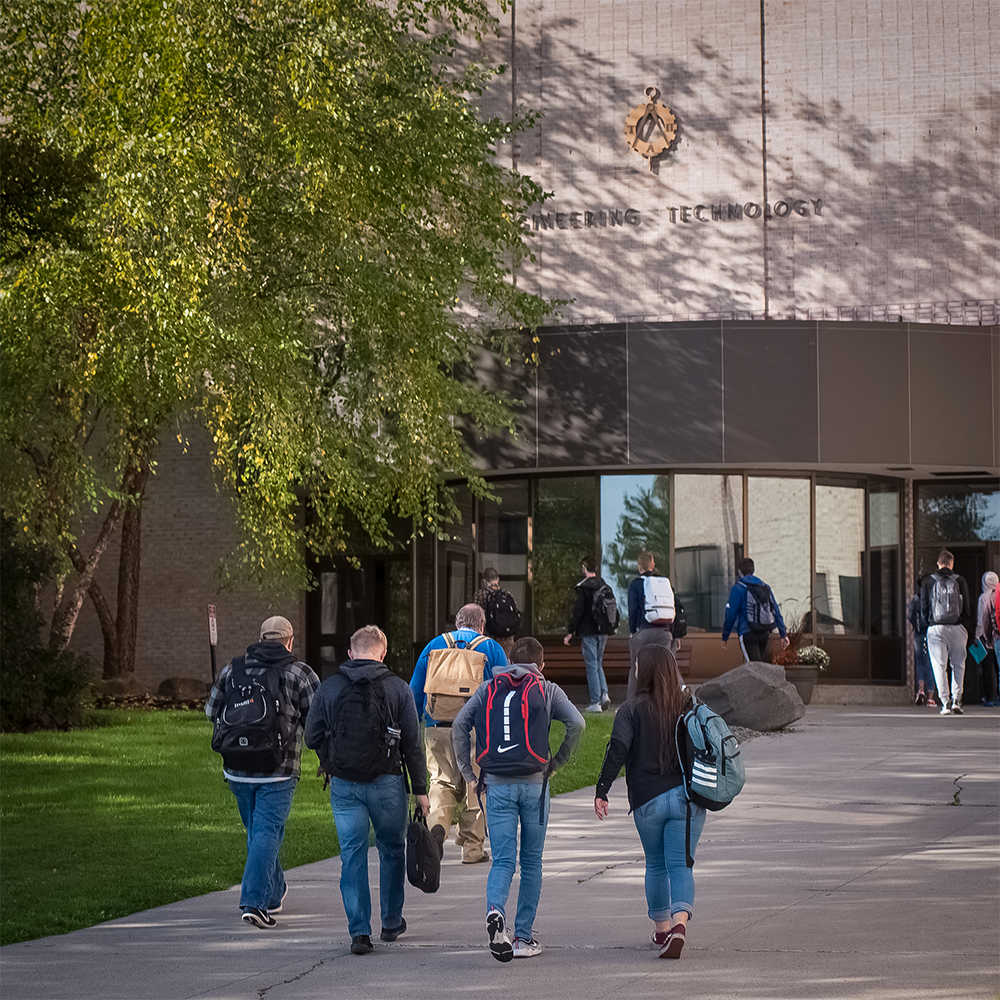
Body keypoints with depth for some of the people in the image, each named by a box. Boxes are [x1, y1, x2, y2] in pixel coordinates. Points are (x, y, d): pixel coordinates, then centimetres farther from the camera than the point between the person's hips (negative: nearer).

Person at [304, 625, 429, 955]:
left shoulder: (329, 688, 1)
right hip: (387, 782, 0)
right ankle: (392, 922, 29)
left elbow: (311, 738, 2)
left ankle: (359, 931, -3)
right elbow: (412, 744, -3)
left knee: (352, 855, 4)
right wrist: (420, 789, 2)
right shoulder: (397, 688, -2)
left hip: (343, 784, 1)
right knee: (392, 850, 18)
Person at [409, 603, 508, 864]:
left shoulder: (434, 645, 12)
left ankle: (435, 827, -19)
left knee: (442, 783, 5)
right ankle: (473, 847, 10)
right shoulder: (492, 649, 6)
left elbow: (415, 692, 13)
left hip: (438, 728, 1)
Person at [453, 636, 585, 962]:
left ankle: (495, 910, -29)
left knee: (502, 859, 1)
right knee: (531, 861, 10)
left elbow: (460, 724, 2)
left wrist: (468, 773, 5)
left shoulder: (489, 688, 11)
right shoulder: (548, 690, 7)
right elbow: (577, 724, -7)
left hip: (498, 785, 1)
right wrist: (555, 763, 2)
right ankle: (523, 937, 12)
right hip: (534, 784, -1)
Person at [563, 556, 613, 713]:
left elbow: (577, 612, -13)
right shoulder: (604, 586, 8)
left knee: (592, 666, -2)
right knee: (598, 664, 17)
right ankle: (604, 695, 1)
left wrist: (570, 632, -7)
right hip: (603, 631, 6)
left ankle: (595, 703, -3)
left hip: (589, 632, -6)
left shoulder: (583, 589, -11)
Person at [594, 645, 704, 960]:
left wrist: (601, 791, -11)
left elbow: (617, 750, -13)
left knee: (656, 865, 16)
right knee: (681, 865, -1)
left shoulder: (633, 709, -5)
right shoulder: (691, 706, 3)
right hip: (688, 797, 1)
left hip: (648, 800, -1)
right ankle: (680, 922, -23)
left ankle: (661, 928, 25)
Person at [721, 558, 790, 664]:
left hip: (748, 634, -6)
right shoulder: (765, 587, 13)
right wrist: (783, 634, 16)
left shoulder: (738, 588, -4)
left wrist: (725, 636, 4)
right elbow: (776, 612, 12)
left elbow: (731, 614, -6)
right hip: (765, 633, 6)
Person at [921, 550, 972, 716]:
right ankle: (956, 700, 2)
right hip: (956, 628, 0)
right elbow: (967, 607, 3)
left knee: (939, 666, 1)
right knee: (958, 664, 11)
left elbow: (924, 608, 4)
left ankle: (945, 703, -6)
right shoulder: (960, 581, 1)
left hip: (935, 628, 0)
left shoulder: (928, 582, 2)